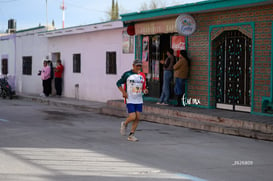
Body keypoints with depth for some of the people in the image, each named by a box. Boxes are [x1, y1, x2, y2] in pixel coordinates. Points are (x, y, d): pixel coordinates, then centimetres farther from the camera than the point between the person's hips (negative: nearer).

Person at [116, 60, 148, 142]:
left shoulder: (142, 75, 10)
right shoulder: (127, 74, -5)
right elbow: (118, 83, 2)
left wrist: (145, 90, -2)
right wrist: (123, 92, -10)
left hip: (139, 100, 5)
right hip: (130, 100, -5)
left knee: (137, 118, 0)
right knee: (132, 117, -12)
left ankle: (131, 135, 10)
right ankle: (124, 124, 20)